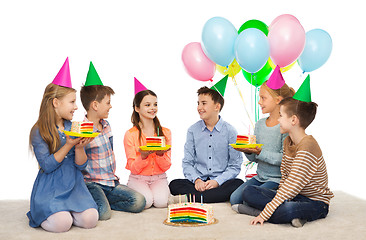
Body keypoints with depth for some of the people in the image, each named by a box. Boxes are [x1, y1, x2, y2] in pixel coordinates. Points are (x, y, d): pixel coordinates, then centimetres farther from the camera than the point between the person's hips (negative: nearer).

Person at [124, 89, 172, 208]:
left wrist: (160, 154, -22)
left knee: (161, 201, -27)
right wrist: (143, 155, -27)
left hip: (159, 178, 1)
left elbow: (166, 166, 0)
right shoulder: (130, 135, -5)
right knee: (146, 201, -28)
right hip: (138, 178, -1)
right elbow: (134, 168, -7)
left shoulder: (165, 132, 3)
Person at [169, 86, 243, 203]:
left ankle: (191, 198, -32)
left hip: (221, 182, -1)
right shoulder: (193, 130, 7)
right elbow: (187, 163, 6)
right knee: (174, 185, -25)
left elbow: (234, 166, -2)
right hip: (199, 183, 2)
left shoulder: (230, 131, 0)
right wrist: (197, 180, -14)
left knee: (238, 184, -33)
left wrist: (217, 181, -17)